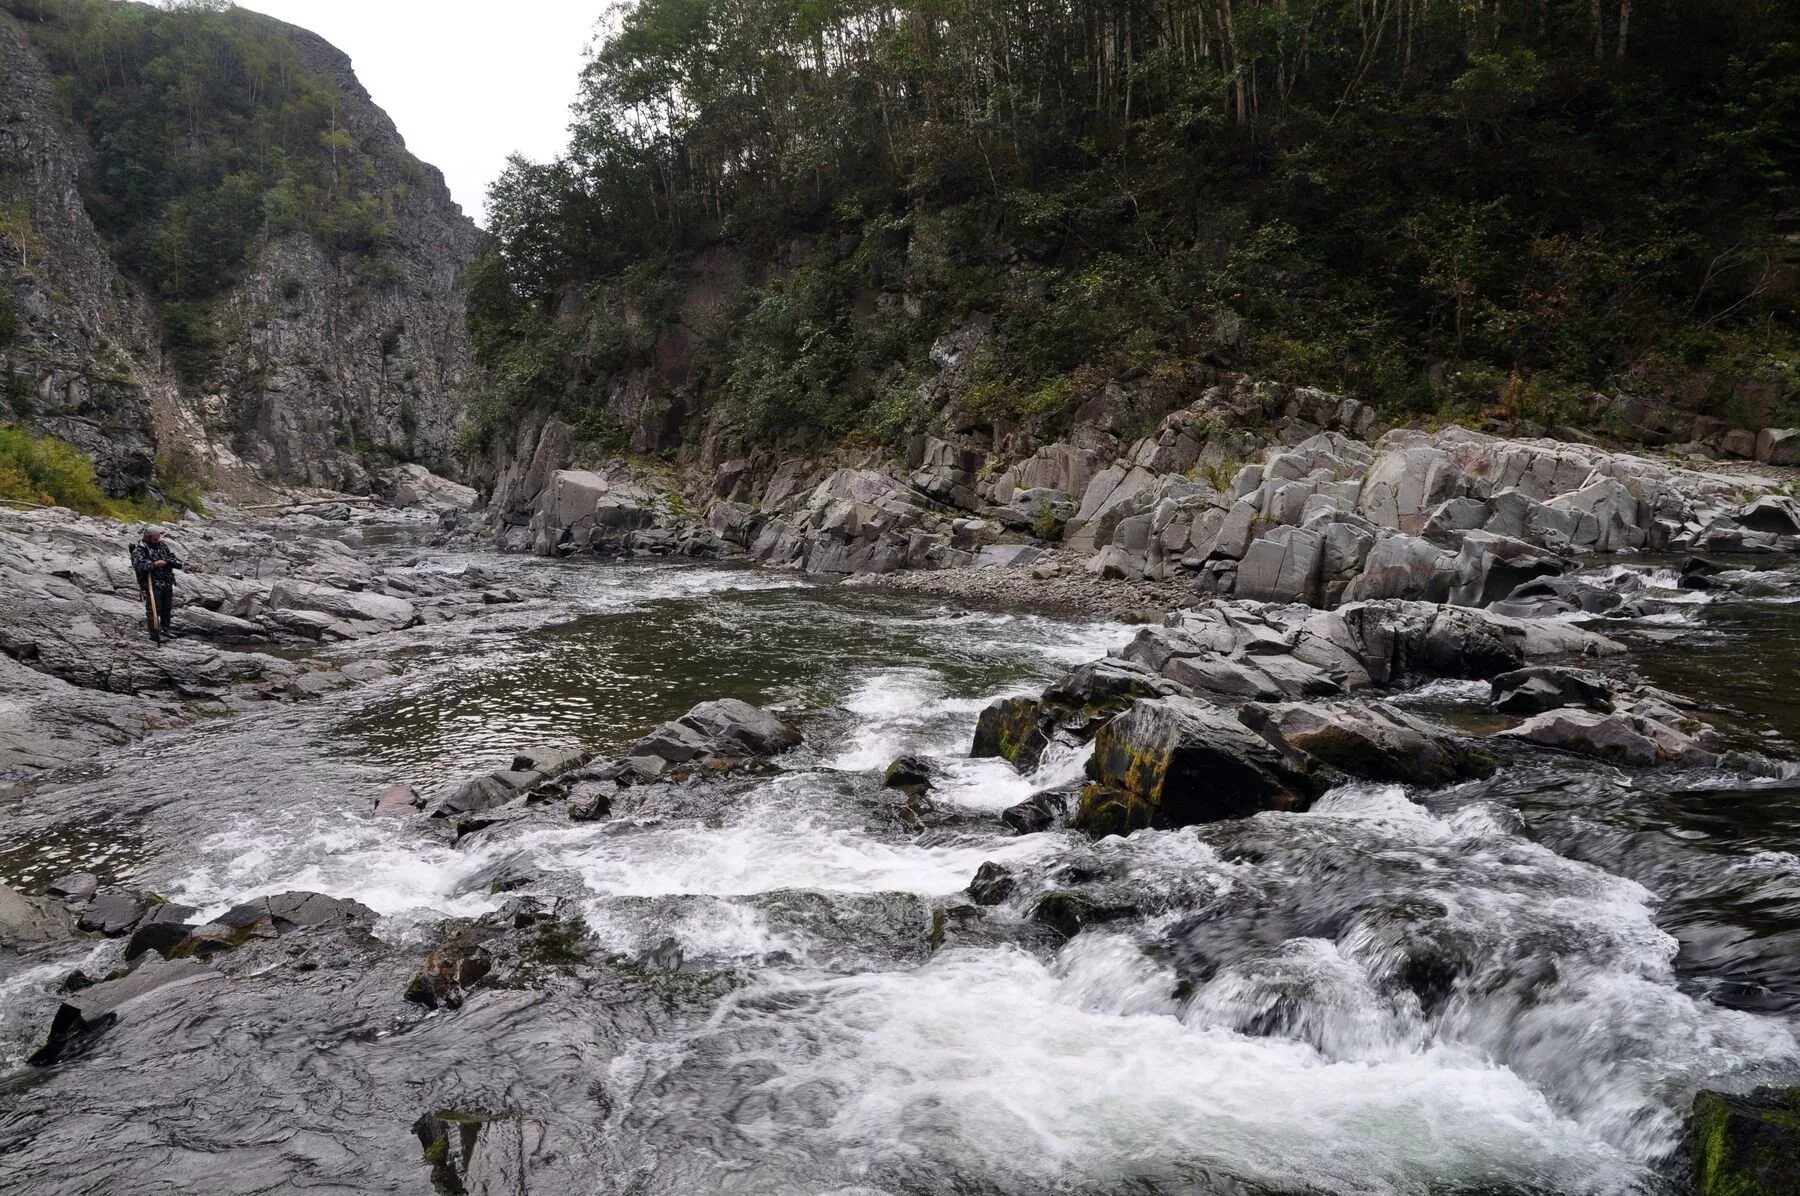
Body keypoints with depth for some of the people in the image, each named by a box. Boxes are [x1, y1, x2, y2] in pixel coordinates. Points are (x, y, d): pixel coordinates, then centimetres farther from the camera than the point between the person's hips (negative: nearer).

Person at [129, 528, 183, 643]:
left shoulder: (163, 547, 13)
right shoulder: (139, 550, -4)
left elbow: (178, 562, 11)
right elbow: (138, 564, -22)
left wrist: (166, 562, -9)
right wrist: (154, 564, -26)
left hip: (167, 584, 6)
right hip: (152, 585, -6)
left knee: (167, 608, 14)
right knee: (153, 609, -6)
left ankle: (165, 629, 29)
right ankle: (154, 633, 0)